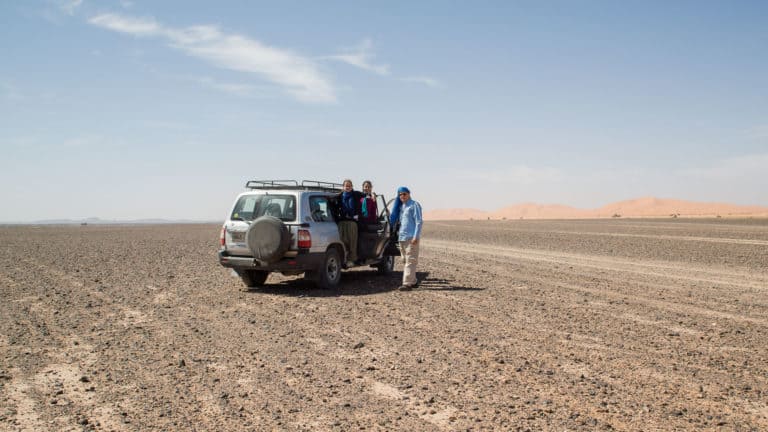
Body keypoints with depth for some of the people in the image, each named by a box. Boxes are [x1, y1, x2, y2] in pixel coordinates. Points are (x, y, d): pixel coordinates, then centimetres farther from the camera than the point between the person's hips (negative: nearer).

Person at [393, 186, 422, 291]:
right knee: (405, 261, 13)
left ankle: (407, 283, -13)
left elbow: (419, 222, -11)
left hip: (411, 238, -8)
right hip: (402, 237, 8)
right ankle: (413, 281, 23)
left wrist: (416, 237, -17)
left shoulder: (414, 205, -5)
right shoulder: (400, 206, 17)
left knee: (410, 261, -10)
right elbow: (396, 220, 25)